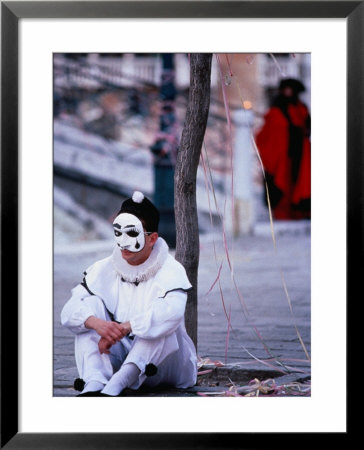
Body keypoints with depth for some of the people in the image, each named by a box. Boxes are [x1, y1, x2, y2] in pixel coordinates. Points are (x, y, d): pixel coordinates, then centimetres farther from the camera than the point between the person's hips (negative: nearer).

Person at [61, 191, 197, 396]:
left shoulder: (170, 271, -11)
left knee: (162, 324, -31)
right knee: (91, 304, -14)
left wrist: (122, 329, -39)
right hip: (118, 355, 3)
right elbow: (70, 310, -10)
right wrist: (96, 323, -34)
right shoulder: (104, 269, 2)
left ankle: (113, 388, -45)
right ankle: (94, 384, -36)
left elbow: (171, 311, -34)